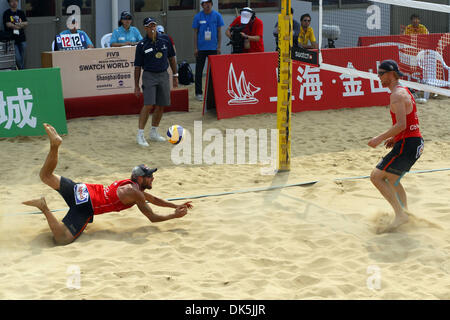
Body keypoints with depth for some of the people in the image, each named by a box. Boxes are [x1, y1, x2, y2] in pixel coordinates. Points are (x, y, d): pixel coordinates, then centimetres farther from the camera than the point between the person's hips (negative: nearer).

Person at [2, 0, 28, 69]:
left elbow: (26, 23, 1)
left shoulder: (21, 13, 13)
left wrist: (13, 25, -15)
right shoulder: (7, 13, 0)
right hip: (12, 40, -4)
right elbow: (8, 24, -12)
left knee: (22, 59, 4)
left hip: (22, 39, 4)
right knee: (17, 59, -12)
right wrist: (21, 25, -6)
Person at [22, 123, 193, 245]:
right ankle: (44, 207, -28)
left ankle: (55, 145, -5)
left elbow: (154, 199, 35)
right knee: (61, 239, -24)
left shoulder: (130, 184, 21)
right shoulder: (135, 193, -6)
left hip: (81, 190, 8)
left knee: (45, 176, 18)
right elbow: (152, 217, -1)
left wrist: (176, 206, 33)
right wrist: (175, 216, 10)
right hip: (85, 206, -8)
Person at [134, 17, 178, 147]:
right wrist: (136, 86, -1)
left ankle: (154, 132, 22)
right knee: (148, 105, -15)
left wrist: (175, 75, 12)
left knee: (160, 106, 7)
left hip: (163, 75, 4)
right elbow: (137, 67, -1)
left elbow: (172, 58, 13)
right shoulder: (141, 45, -6)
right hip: (149, 76, -4)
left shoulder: (165, 39, 2)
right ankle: (140, 134, -9)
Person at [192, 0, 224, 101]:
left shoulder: (217, 16, 3)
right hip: (201, 48, -1)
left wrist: (219, 47, 1)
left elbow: (219, 32, 5)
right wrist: (195, 48, -2)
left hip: (213, 48, 1)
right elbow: (195, 33, 3)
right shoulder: (198, 17, 1)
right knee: (199, 71, 2)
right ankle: (198, 93, 9)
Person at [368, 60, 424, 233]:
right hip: (416, 142, 10)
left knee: (376, 177, -8)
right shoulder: (404, 91, 19)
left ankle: (400, 214, -14)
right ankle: (405, 212, 21)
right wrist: (395, 138, 17)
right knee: (391, 179, 24)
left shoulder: (397, 95, -14)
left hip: (407, 144, -10)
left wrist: (380, 138, -18)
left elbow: (401, 125, -24)